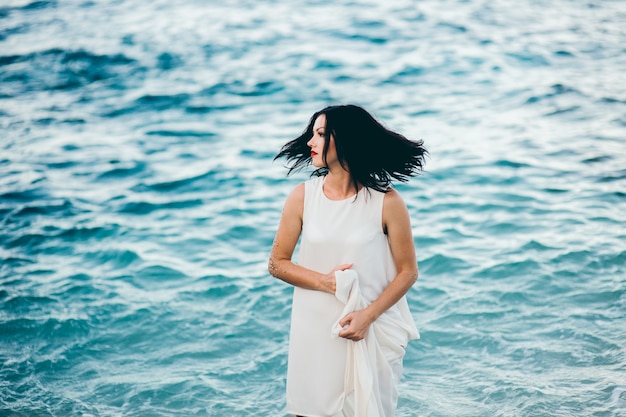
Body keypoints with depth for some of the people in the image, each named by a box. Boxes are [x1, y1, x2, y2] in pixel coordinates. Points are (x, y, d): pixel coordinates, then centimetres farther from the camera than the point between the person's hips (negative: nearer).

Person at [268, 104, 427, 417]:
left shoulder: (386, 201, -10)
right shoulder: (302, 197, -4)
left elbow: (408, 272, -6)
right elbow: (276, 263, 2)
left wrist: (369, 315, -18)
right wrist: (323, 281, -14)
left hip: (372, 331, -2)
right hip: (314, 333, 2)